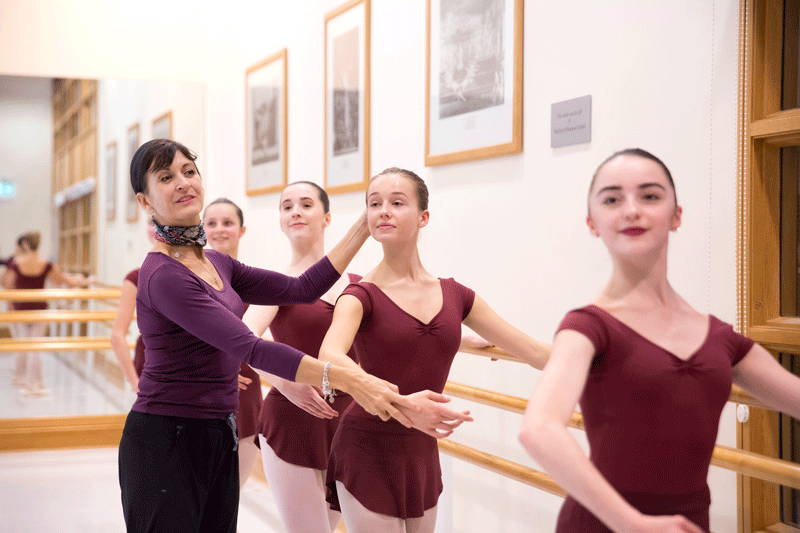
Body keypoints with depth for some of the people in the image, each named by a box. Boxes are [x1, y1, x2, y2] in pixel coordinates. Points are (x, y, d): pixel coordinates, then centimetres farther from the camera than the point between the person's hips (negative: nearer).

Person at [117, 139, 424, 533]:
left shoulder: (217, 264, 10)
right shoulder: (163, 276, -18)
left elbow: (302, 289, 10)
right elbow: (249, 348, -26)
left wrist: (365, 226, 9)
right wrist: (347, 380, -32)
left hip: (219, 440, 8)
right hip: (165, 443, -8)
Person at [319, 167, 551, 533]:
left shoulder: (454, 295, 4)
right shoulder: (361, 295, -9)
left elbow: (536, 353, 7)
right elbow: (330, 357, -30)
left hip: (422, 457, 5)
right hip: (368, 452, -5)